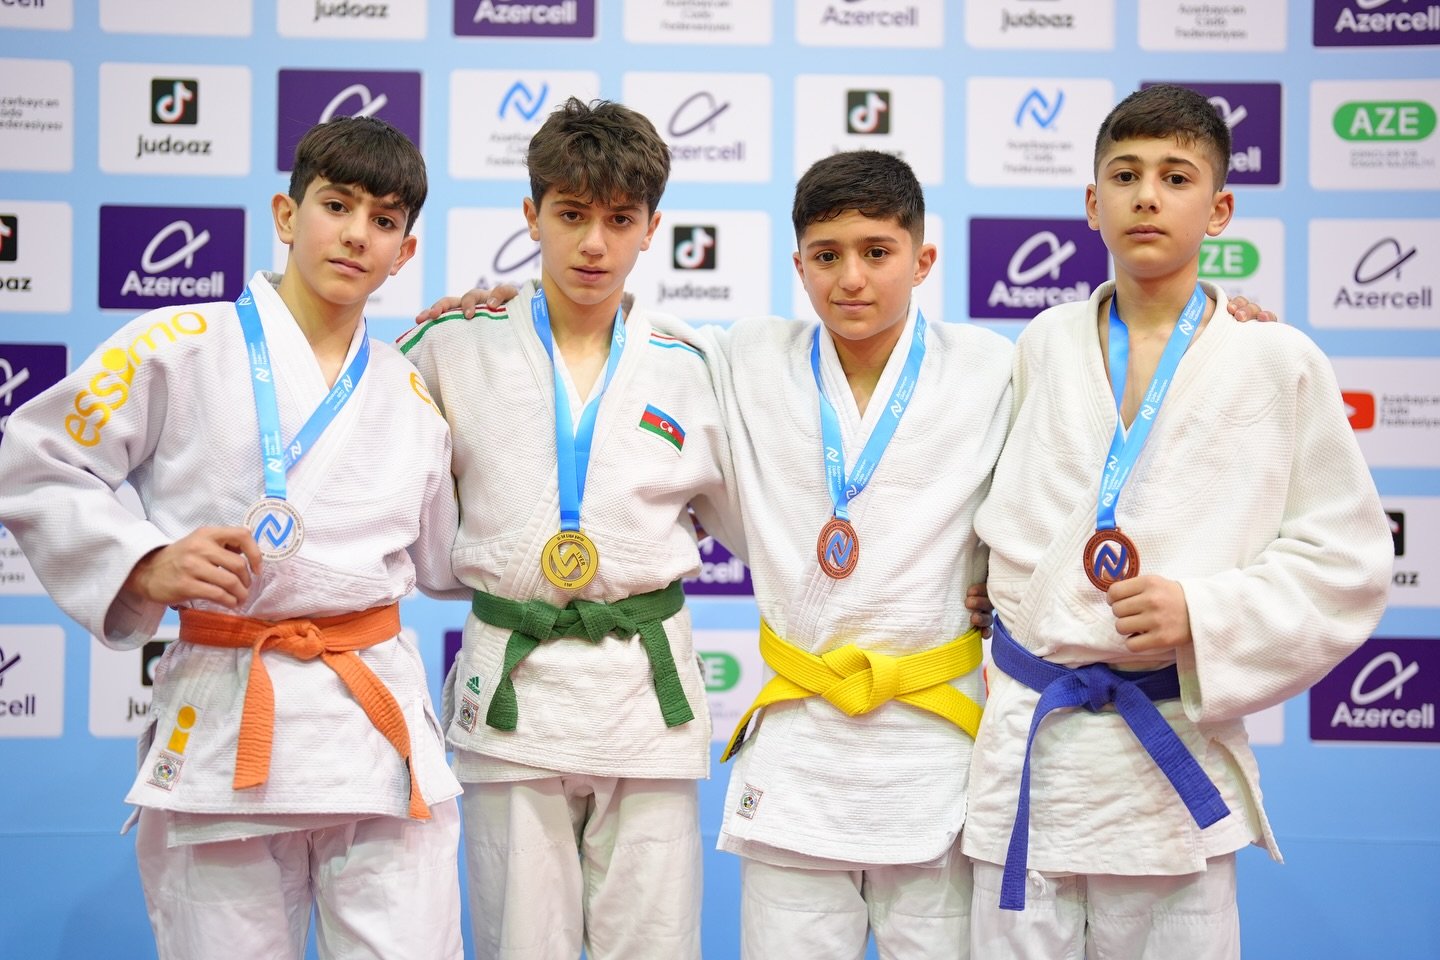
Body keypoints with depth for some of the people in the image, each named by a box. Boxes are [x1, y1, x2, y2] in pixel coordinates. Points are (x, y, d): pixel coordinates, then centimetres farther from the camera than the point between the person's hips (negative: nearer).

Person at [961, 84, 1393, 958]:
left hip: (1174, 750, -2)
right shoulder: (1044, 345, 8)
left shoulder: (1279, 363, -1)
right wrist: (989, 589, 10)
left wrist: (1204, 615, -14)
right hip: (1026, 739, 2)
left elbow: (1348, 562, -2)